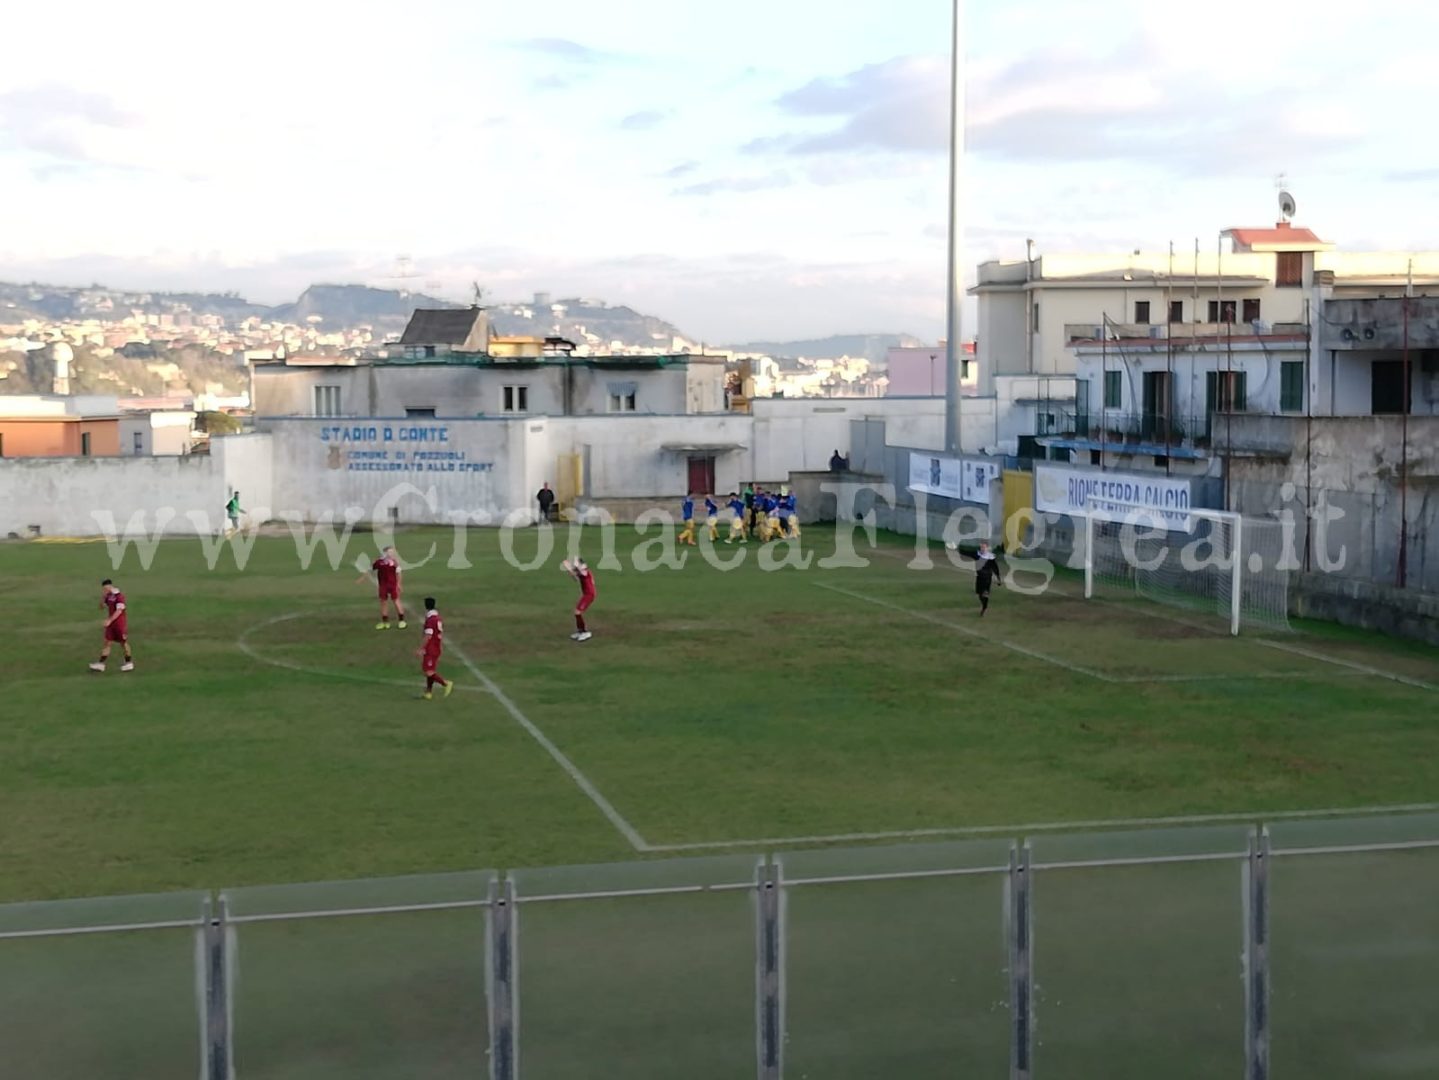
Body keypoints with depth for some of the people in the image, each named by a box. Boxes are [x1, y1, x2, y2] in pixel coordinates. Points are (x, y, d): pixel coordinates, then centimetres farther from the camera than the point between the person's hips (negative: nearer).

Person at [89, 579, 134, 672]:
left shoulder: (119, 596, -17)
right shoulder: (108, 596, 7)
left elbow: (119, 611, -22)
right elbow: (102, 606, 13)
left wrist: (109, 620, -25)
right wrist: (102, 596, -3)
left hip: (120, 623, -7)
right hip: (111, 623, 7)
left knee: (123, 642, 4)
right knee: (107, 642, 4)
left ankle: (129, 663, 17)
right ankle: (101, 663, 3)